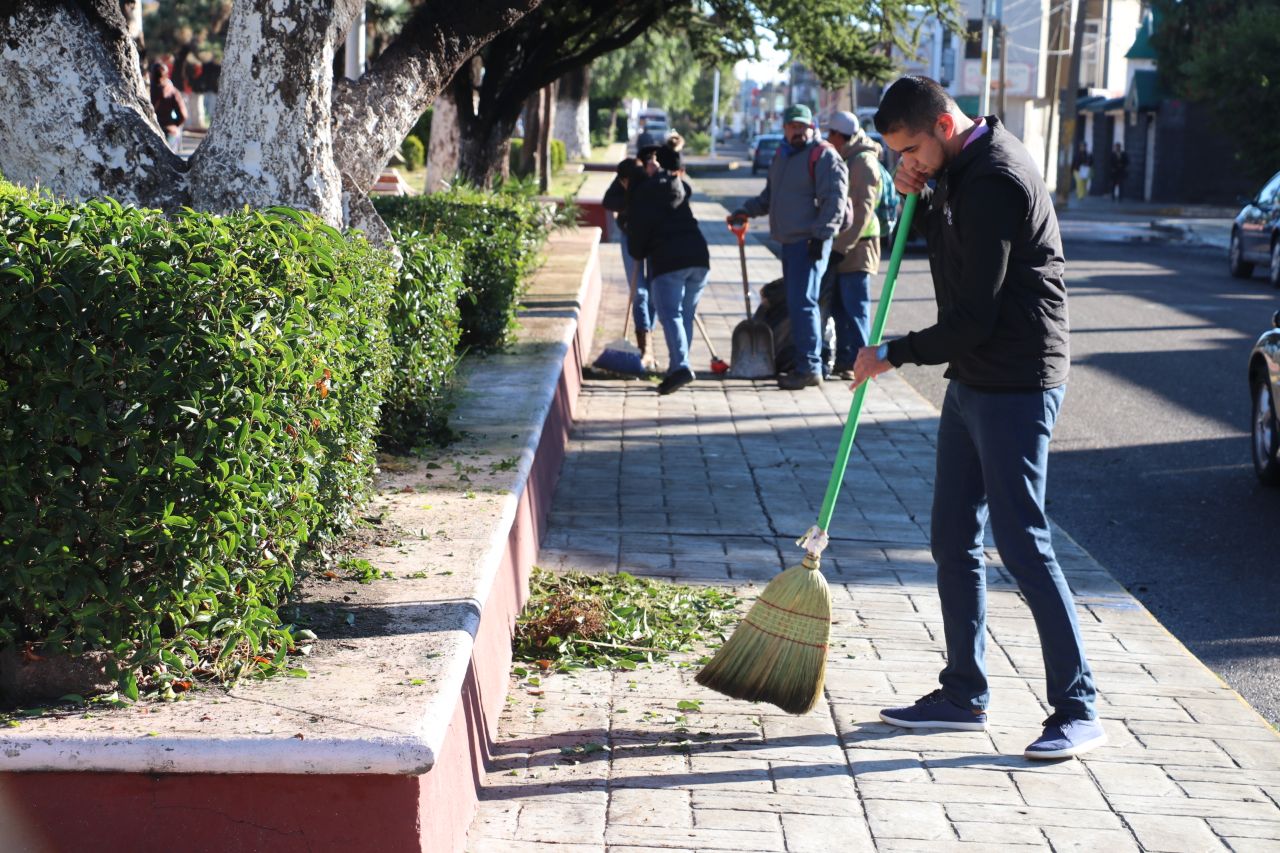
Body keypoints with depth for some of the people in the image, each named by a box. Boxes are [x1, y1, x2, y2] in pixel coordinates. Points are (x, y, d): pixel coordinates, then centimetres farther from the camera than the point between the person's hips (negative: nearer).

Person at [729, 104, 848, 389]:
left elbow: (834, 199, -16)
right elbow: (769, 197, 29)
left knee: (802, 303, -13)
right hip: (789, 242, 9)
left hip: (810, 242, -9)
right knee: (795, 303, 11)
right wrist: (746, 211, 13)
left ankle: (810, 368, -10)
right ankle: (803, 365, 17)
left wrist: (820, 235, -21)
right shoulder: (782, 156, 19)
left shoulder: (823, 156, -8)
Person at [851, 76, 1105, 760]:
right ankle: (964, 695, 22)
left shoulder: (996, 180, -21)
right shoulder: (965, 166, 10)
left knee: (1022, 544, -9)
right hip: (972, 383, 10)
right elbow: (941, 244, 23)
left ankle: (1078, 710, -2)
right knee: (952, 541, 12)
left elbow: (973, 318, -23)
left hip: (1015, 387, -10)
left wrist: (892, 356, -10)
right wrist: (917, 196, 3)